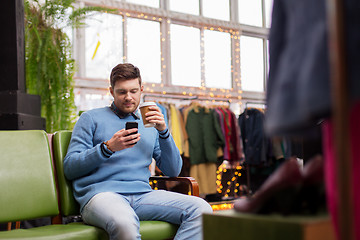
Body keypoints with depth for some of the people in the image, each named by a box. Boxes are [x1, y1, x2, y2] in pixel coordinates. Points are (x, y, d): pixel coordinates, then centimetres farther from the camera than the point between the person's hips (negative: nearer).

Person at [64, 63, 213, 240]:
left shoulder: (150, 125, 24)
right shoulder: (91, 118, 12)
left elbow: (173, 171, 16)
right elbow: (69, 168, 3)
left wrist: (163, 131, 3)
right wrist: (108, 148, -10)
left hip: (142, 194, 5)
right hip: (101, 192, -5)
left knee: (200, 208, -20)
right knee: (125, 224, -41)